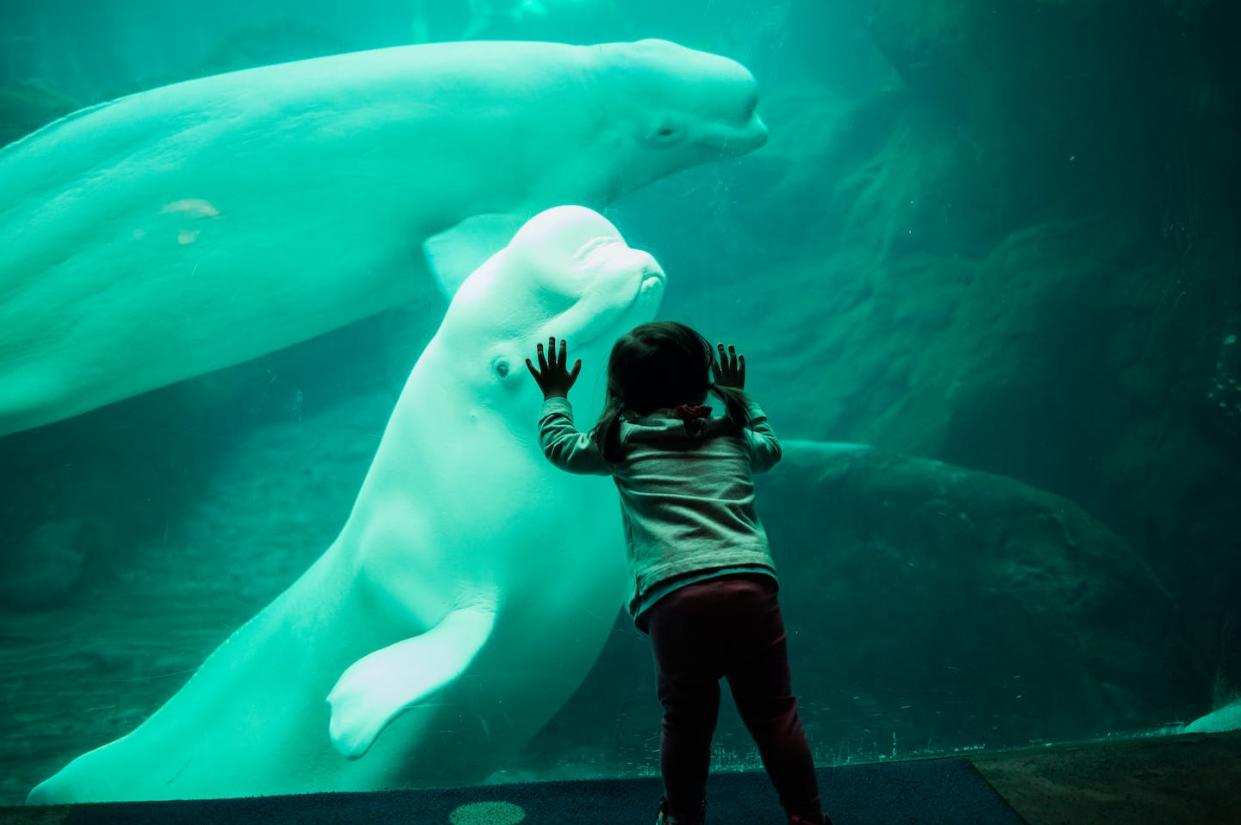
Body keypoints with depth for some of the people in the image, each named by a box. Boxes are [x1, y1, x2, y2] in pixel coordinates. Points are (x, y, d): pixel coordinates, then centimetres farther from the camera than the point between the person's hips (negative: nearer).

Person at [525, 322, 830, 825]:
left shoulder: (623, 440, 12)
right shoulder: (734, 434, 20)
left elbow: (558, 446, 27)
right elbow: (770, 448, 43)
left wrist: (555, 397, 44)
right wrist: (740, 397, 54)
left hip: (675, 598, -2)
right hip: (751, 586, 2)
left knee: (686, 719, 12)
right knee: (774, 713, 11)